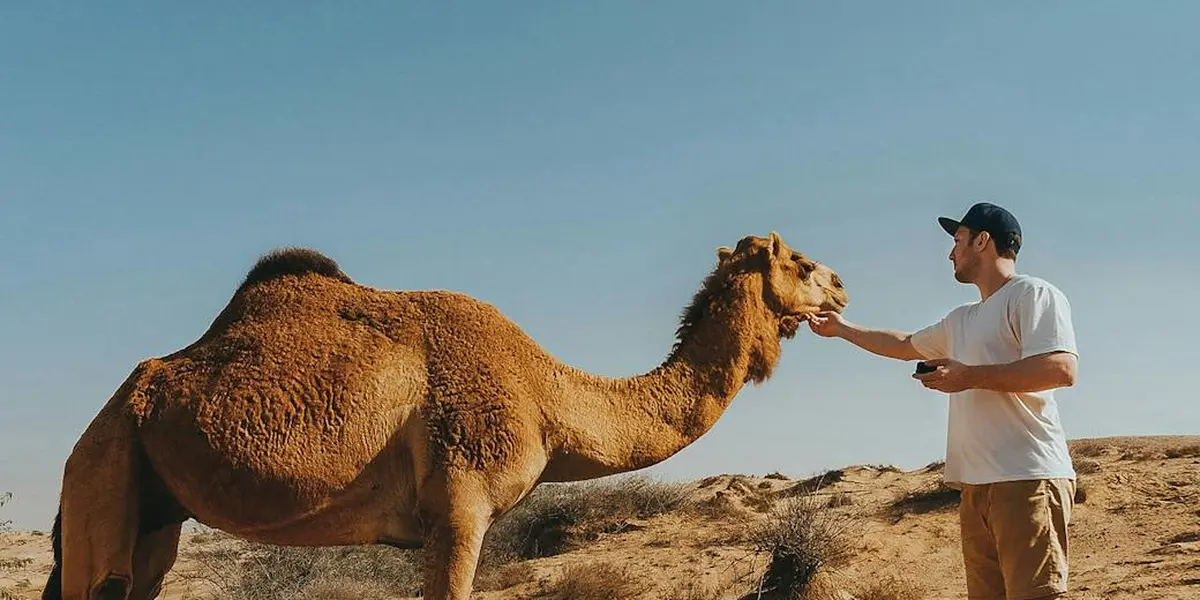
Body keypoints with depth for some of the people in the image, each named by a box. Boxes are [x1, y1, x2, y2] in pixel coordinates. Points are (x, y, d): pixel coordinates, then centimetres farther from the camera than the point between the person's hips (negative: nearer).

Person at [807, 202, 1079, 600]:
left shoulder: (1032, 294, 0)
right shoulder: (961, 321, 26)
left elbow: (1062, 369, -15)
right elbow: (904, 345, 44)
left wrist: (970, 377, -12)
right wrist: (841, 328, 50)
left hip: (1027, 480, -8)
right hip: (975, 484, 8)